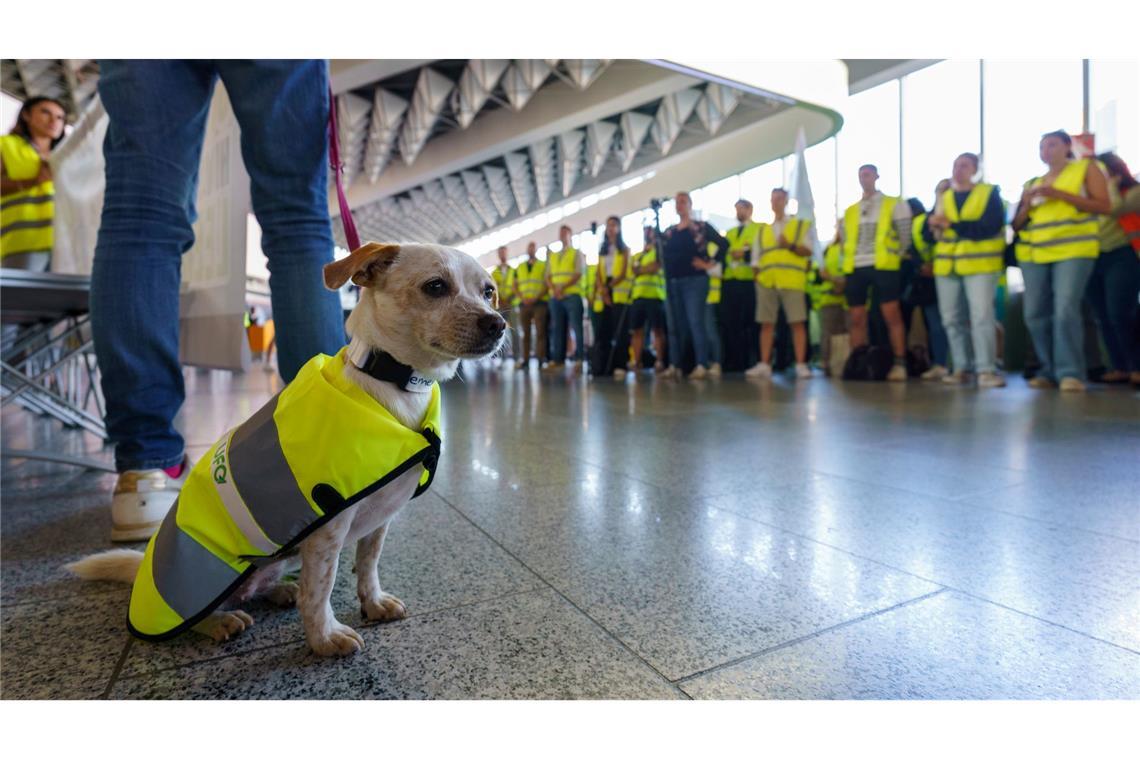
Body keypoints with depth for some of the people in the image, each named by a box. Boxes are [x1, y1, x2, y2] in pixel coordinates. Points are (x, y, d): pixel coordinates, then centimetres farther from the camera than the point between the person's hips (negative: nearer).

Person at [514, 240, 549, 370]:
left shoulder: (544, 265, 9)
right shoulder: (519, 268, 18)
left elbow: (547, 285, 0)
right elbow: (515, 286, 14)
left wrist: (535, 298, -12)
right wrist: (522, 298, -4)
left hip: (539, 303, -3)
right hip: (524, 303, 3)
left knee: (540, 331, -7)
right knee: (525, 332, 2)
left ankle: (541, 359, -8)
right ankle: (524, 359, 3)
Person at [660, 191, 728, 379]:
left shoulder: (702, 227, 3)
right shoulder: (669, 232, 16)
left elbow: (723, 243, -3)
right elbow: (664, 254, 16)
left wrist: (711, 264, -6)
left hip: (695, 280, -5)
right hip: (673, 283, 5)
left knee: (696, 322, -12)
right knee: (674, 325, 6)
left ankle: (702, 366, -11)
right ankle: (674, 365, 11)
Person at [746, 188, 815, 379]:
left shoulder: (801, 224, 12)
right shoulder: (762, 230, 21)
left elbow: (808, 251, 1)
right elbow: (756, 259, 16)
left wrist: (790, 245, -14)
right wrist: (758, 278, 2)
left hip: (792, 281, -3)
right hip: (766, 282, 3)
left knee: (797, 322, -7)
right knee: (766, 323, 1)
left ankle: (801, 365, -7)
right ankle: (764, 365, 3)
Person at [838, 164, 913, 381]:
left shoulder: (894, 204, 9)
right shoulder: (850, 211, 19)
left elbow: (905, 236, 8)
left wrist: (895, 256, 5)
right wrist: (849, 261, 11)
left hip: (882, 266, -4)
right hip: (855, 268, 4)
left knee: (891, 314, -9)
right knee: (857, 318, 2)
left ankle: (900, 364, -6)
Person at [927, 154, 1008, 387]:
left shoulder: (990, 193, 2)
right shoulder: (943, 197, 16)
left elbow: (992, 226, -14)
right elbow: (929, 231, 10)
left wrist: (951, 225, -16)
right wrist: (934, 225, -14)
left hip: (980, 263, -4)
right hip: (947, 265, 5)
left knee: (982, 316, -12)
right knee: (952, 318, 4)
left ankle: (986, 369, -9)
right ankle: (962, 368, 12)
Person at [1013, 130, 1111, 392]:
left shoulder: (1086, 168, 9)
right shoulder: (1032, 183, 21)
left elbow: (1104, 205, -2)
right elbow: (1017, 225, 20)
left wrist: (1060, 194, -10)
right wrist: (1027, 205, -1)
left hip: (1073, 251, -5)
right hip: (1033, 254, 5)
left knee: (1065, 310, -19)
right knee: (1035, 314, -2)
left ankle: (1071, 373, -15)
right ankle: (1050, 371, 7)